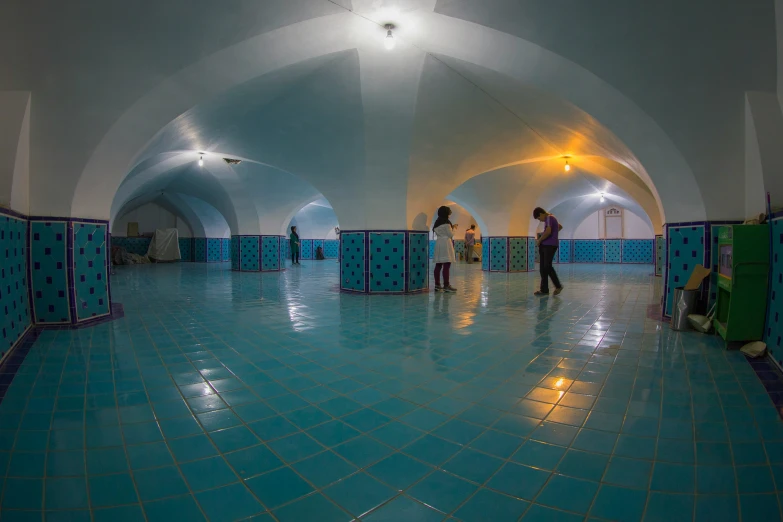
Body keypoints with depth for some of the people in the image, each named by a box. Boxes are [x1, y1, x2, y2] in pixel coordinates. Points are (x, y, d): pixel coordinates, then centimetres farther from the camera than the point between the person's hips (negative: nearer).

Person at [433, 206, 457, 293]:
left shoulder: (437, 223, 14)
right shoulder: (446, 223, -9)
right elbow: (451, 235, -7)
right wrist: (453, 229, 12)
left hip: (438, 243, 8)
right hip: (445, 243, -8)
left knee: (438, 265, 7)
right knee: (446, 265, -9)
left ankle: (437, 285, 8)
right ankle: (446, 285, -11)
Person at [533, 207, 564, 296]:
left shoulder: (549, 218, -9)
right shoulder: (551, 218, 23)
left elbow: (548, 231, -24)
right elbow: (560, 227, 41)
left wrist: (539, 240, -12)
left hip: (550, 245, -11)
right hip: (545, 245, 11)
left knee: (547, 266, -11)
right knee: (543, 268, 6)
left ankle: (558, 286, 4)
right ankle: (544, 290, 6)